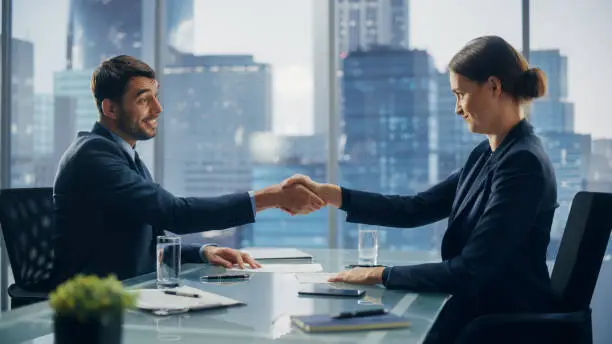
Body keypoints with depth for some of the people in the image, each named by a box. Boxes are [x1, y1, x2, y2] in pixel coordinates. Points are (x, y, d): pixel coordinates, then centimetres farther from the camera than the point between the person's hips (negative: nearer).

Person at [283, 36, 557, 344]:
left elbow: (470, 271, -24)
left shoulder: (523, 163, -20)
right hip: (480, 311, 7)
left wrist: (380, 274, -16)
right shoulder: (486, 155, 8)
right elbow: (416, 209, 7)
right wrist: (325, 193, 1)